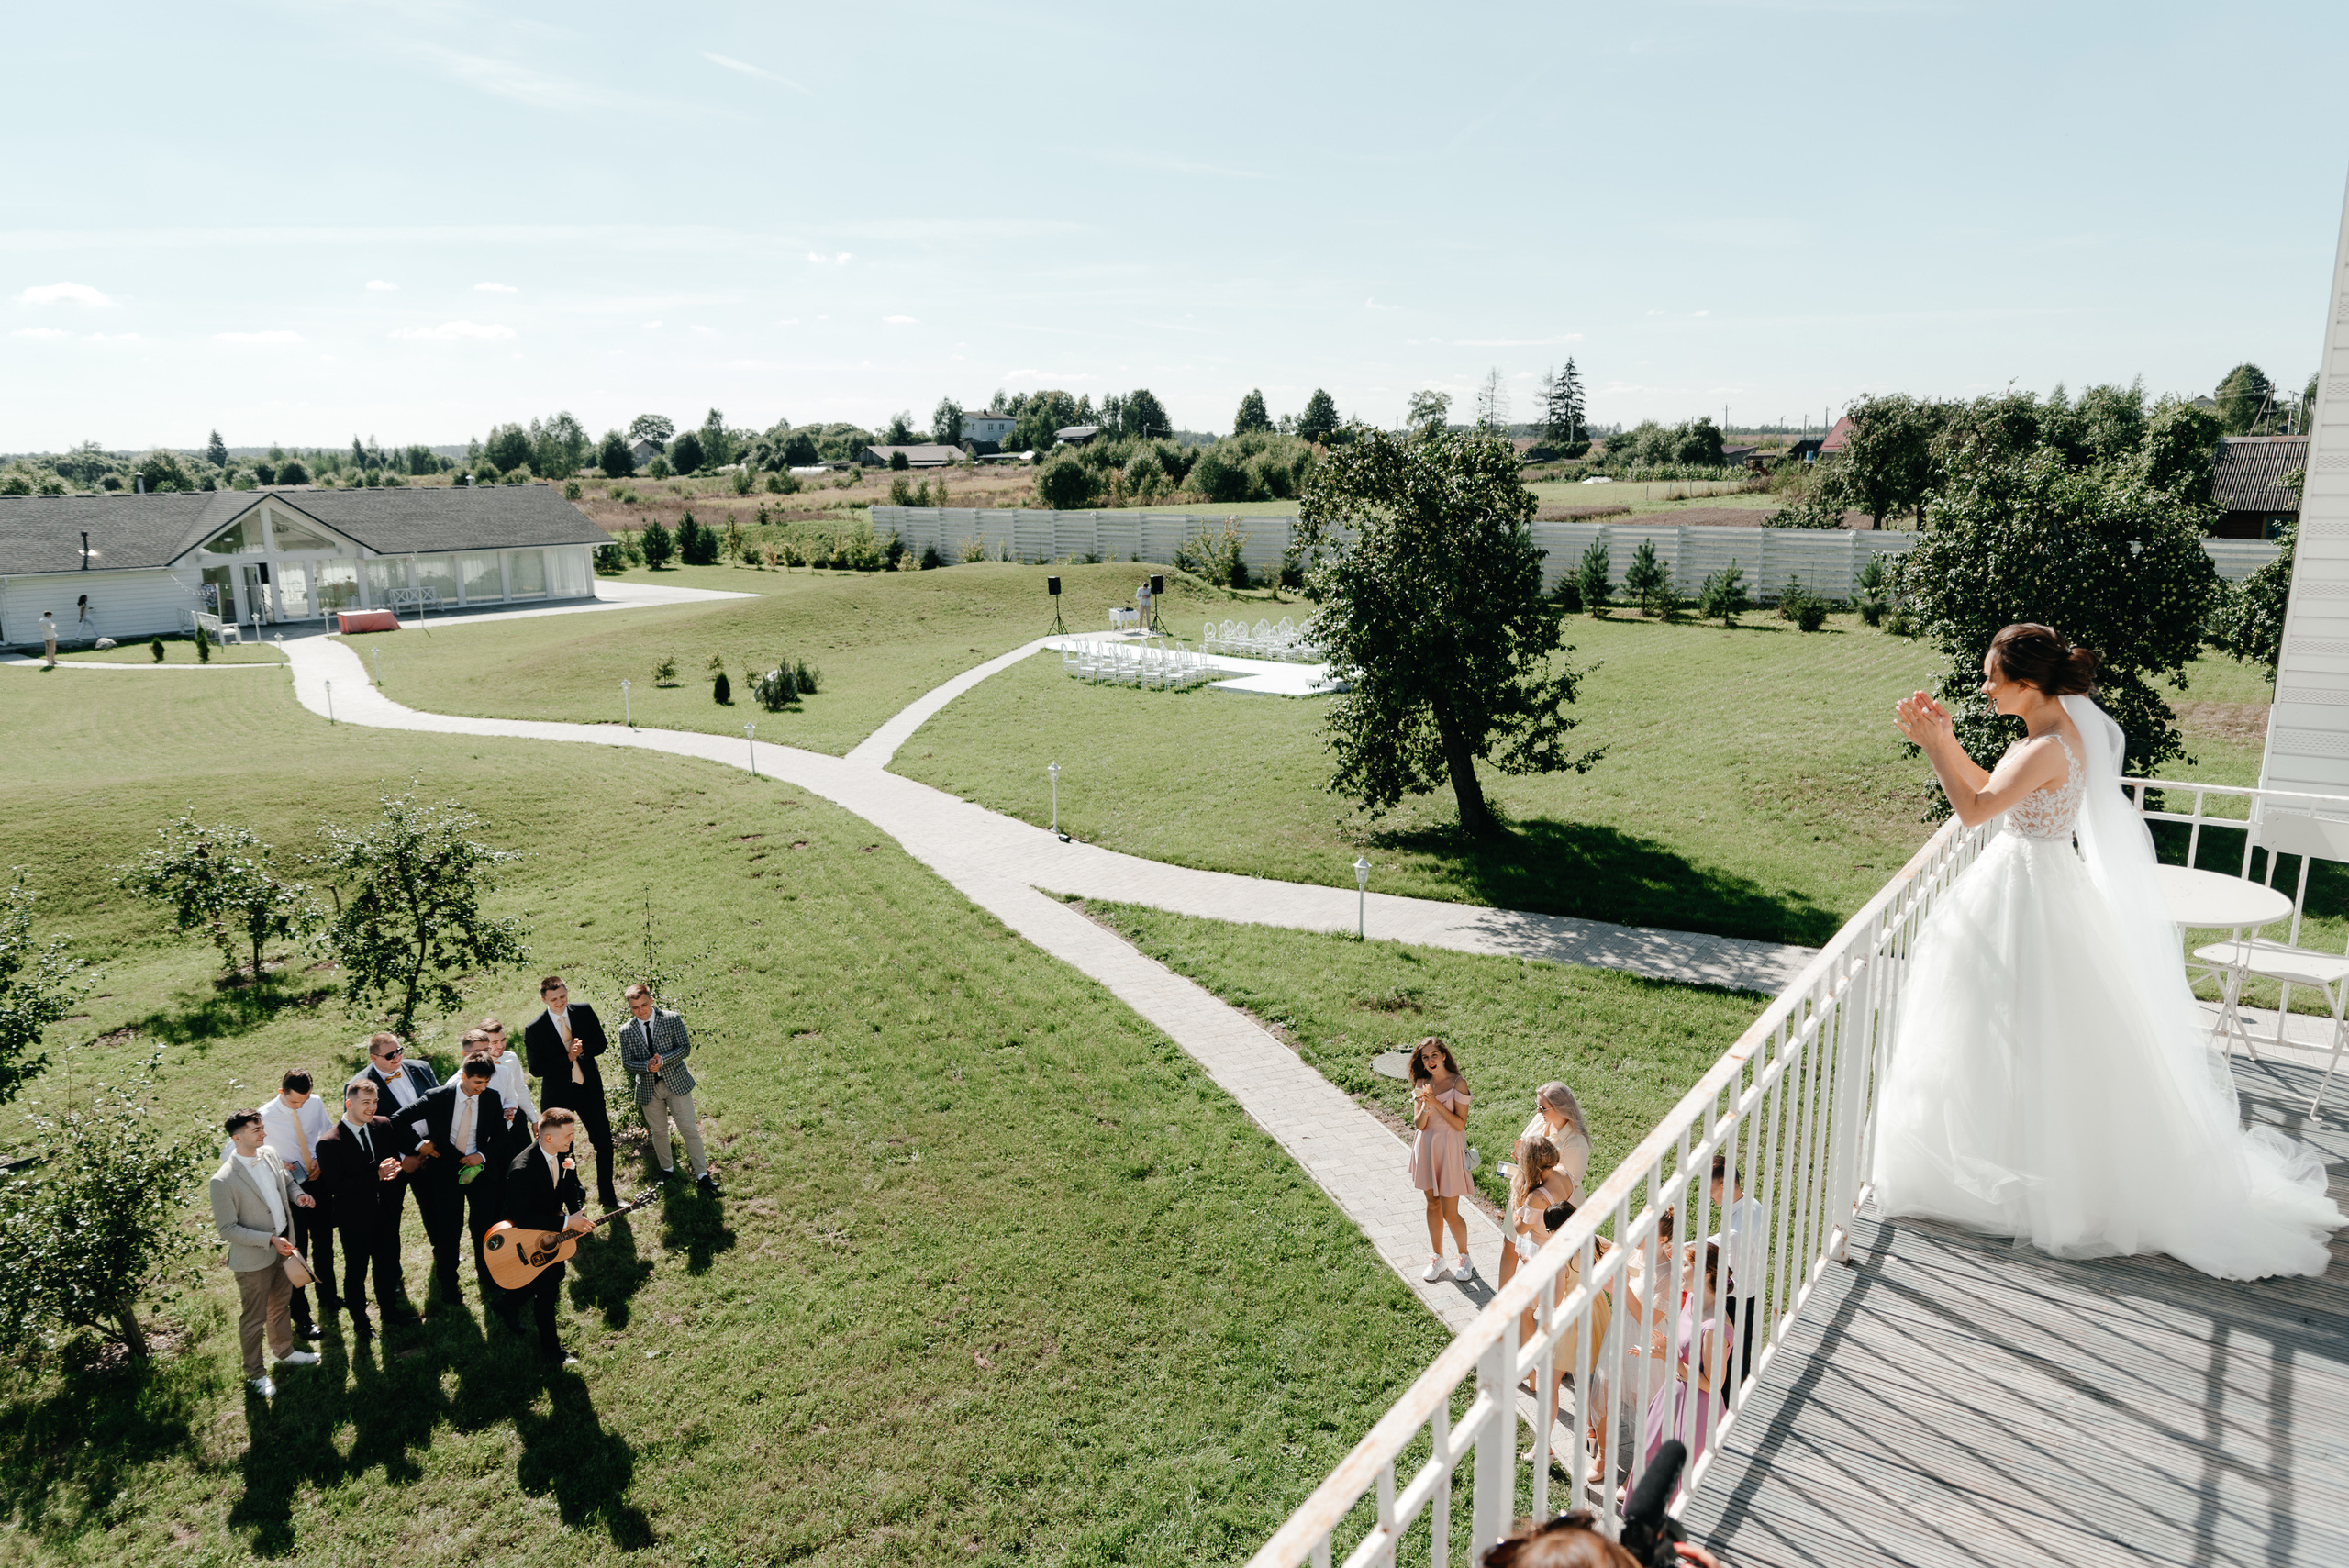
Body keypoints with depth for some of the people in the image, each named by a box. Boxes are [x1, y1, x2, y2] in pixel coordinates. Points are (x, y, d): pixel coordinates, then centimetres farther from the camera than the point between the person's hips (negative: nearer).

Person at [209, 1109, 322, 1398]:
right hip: (253, 1260, -6)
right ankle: (255, 1373, 33)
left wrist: (297, 1194, -9)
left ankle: (285, 1352, 48)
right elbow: (226, 1229, -22)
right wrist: (270, 1240, -27)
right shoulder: (224, 1181, -27)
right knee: (254, 1317, 13)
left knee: (280, 1304, 27)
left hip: (283, 1247, 7)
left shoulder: (270, 1154, -7)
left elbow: (286, 1180, 13)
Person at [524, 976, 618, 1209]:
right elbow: (536, 1068, -14)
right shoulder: (535, 1029, -14)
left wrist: (582, 1049, -21)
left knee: (604, 1142, 10)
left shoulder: (584, 1011, -6)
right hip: (557, 1095, -3)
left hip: (589, 1088, 3)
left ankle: (608, 1196, 29)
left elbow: (601, 1043, 0)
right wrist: (568, 1057, -24)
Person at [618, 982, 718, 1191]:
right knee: (658, 1131, 13)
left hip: (676, 1082, -2)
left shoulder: (671, 1019, -5)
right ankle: (668, 1170, 33)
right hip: (648, 1088, 2)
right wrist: (647, 1066, -19)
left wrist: (663, 1060, -22)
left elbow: (685, 1046, -7)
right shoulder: (626, 1031, 1)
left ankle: (702, 1175, 2)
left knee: (689, 1129, -4)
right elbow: (626, 1062, 1)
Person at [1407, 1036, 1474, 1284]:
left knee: (1450, 1213, 0)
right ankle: (1437, 1258, 31)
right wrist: (1425, 1107, -22)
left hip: (1450, 1149, -4)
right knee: (1432, 1204, 15)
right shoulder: (1422, 1084, 0)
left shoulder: (1458, 1084, -13)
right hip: (1426, 1146, 4)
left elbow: (1460, 1124, -15)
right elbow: (1419, 1124, -3)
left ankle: (1464, 1257, 25)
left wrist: (1436, 1102, -22)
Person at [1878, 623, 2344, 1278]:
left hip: (2031, 894, -10)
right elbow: (1990, 790, 11)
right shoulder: (2065, 724, 5)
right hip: (2020, 880, 10)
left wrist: (1931, 744, -24)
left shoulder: (2048, 748, -25)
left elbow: (1973, 809, -31)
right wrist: (1945, 737, 2)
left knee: (2034, 1036, 3)